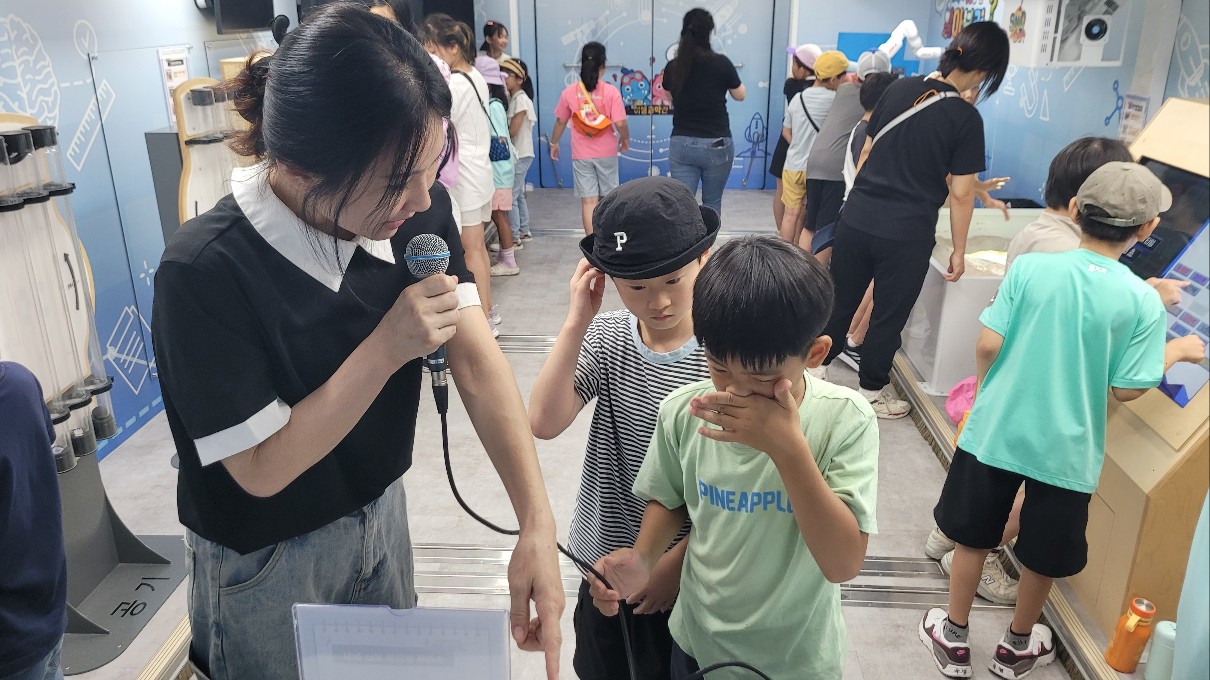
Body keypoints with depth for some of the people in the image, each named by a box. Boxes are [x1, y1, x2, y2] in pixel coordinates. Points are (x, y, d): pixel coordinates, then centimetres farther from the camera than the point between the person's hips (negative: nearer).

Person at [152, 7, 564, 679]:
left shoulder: (417, 210, -17)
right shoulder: (204, 272, -31)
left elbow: (477, 358, -21)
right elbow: (262, 469, -25)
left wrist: (537, 523, -30)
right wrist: (387, 348, -34)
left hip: (381, 510, 5)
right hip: (268, 561, -4)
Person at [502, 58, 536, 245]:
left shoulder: (521, 99, -15)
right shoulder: (512, 98, 11)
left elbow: (512, 130, -18)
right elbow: (510, 127, 10)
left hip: (520, 155, -9)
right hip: (517, 154, 9)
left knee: (511, 196, -7)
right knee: (518, 194, 16)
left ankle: (515, 238, -1)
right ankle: (524, 232, 26)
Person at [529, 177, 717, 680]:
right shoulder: (606, 337, -11)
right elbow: (544, 423, -22)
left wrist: (678, 559, -13)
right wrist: (577, 322, -24)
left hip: (684, 567, -2)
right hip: (603, 560, 3)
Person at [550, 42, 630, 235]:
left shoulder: (569, 92, -4)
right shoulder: (611, 92, -10)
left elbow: (560, 121, 4)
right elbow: (620, 124, -14)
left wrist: (554, 143, 20)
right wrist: (625, 140, 6)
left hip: (581, 155, 0)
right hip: (606, 153, 0)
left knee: (588, 201, 1)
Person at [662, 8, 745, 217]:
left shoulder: (672, 67, -1)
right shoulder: (722, 63, -9)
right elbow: (740, 96, 6)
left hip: (681, 145, 2)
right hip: (717, 145, -1)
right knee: (712, 204, 15)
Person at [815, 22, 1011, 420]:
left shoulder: (898, 89, 3)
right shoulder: (966, 119, -10)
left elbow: (866, 153, 10)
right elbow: (960, 193, -9)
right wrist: (958, 251, 1)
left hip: (857, 219, 4)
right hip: (906, 235, -4)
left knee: (841, 299, 19)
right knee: (889, 315, 13)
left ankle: (817, 367, 34)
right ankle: (872, 391, 28)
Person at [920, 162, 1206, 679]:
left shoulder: (1030, 267, -12)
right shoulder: (1143, 301, -12)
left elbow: (987, 347, -11)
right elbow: (1125, 390, -9)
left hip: (994, 432, 1)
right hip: (1065, 450, 0)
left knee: (972, 537, 17)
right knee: (1043, 557, 21)